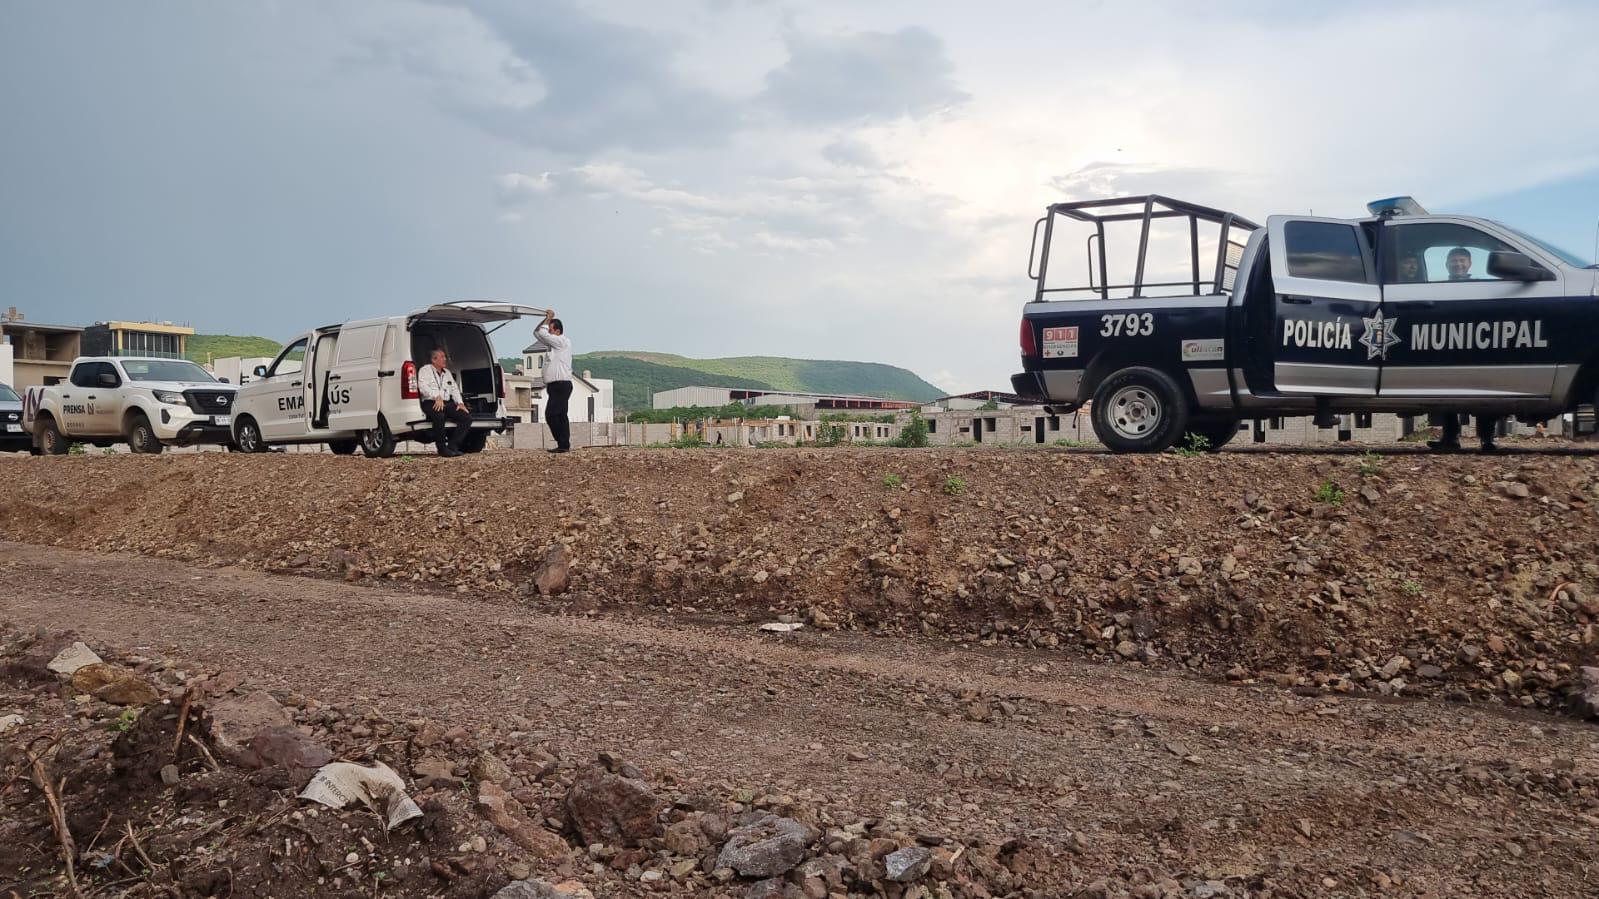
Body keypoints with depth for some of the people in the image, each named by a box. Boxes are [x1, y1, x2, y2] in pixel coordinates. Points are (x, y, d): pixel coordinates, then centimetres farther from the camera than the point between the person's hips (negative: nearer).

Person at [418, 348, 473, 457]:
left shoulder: (447, 372, 26)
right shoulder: (425, 370, 6)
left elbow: (454, 389, 24)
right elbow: (423, 386, -10)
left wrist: (460, 403, 5)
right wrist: (437, 397, -27)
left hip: (447, 403, 6)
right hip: (431, 403, -6)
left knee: (467, 417, -16)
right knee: (439, 416, -40)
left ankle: (452, 446, -14)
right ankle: (442, 448, -24)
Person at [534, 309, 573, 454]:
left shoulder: (563, 342, -8)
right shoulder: (554, 343, 19)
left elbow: (543, 334, -16)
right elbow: (537, 333, 23)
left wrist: (548, 319, -1)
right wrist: (546, 319, 12)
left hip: (561, 385, -10)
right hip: (557, 385, 10)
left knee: (551, 414, -14)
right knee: (560, 415, 8)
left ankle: (563, 444, -13)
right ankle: (565, 445, 8)